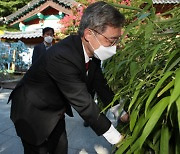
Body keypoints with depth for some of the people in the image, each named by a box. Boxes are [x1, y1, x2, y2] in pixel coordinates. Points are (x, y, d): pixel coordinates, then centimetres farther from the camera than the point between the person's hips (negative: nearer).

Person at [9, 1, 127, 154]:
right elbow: (83, 103, -33)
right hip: (32, 113, -7)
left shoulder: (92, 51, -11)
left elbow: (100, 84, -1)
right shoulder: (62, 57, -36)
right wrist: (116, 138, -22)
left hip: (55, 111, 7)